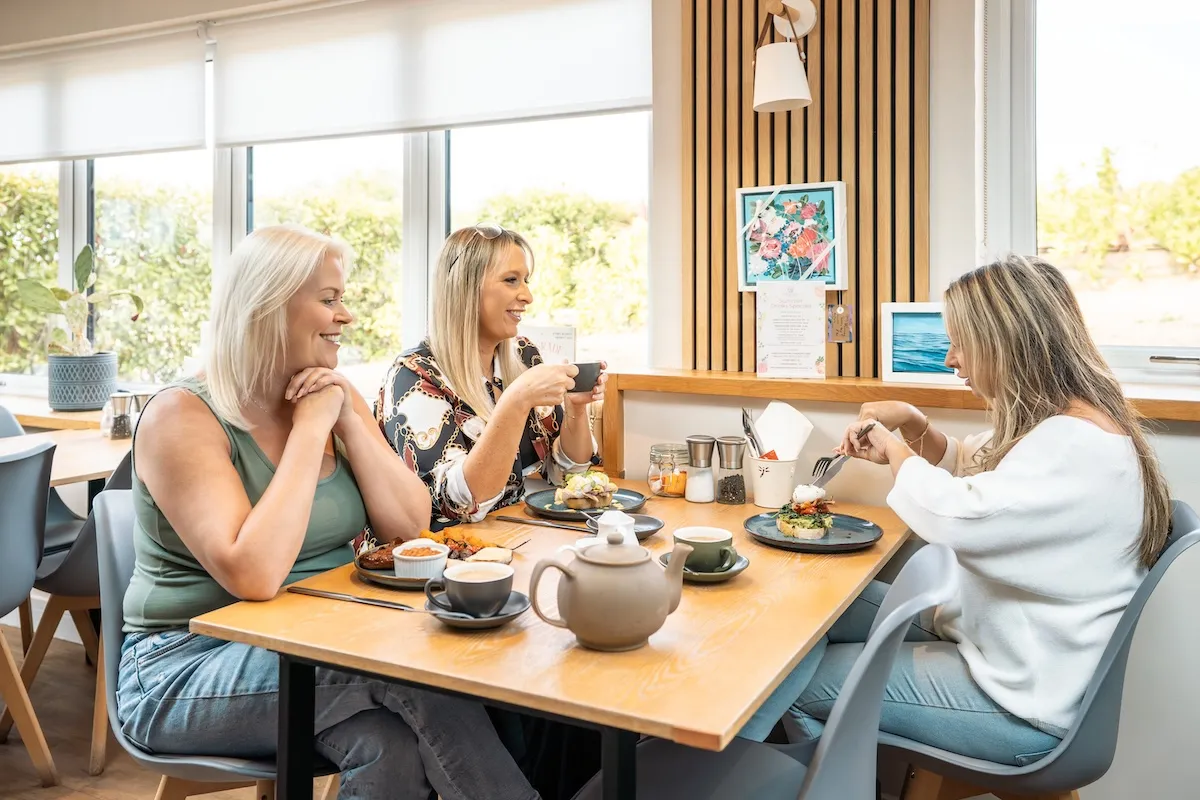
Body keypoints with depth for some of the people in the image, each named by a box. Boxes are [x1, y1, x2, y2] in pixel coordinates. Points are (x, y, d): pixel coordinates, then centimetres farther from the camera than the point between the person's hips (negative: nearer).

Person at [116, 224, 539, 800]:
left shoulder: (334, 398, 4)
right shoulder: (182, 417, -15)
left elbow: (411, 525, -1)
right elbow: (254, 576, -29)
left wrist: (349, 421, -12)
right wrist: (310, 429, -23)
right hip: (191, 665, -5)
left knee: (396, 744, -26)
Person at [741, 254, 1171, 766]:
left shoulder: (1081, 446, -26)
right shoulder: (1051, 423, 6)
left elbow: (954, 516, -37)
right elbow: (970, 467, 22)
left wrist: (894, 449, -16)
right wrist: (912, 425, 0)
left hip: (1020, 701, -10)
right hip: (985, 631, 10)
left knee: (795, 678, -8)